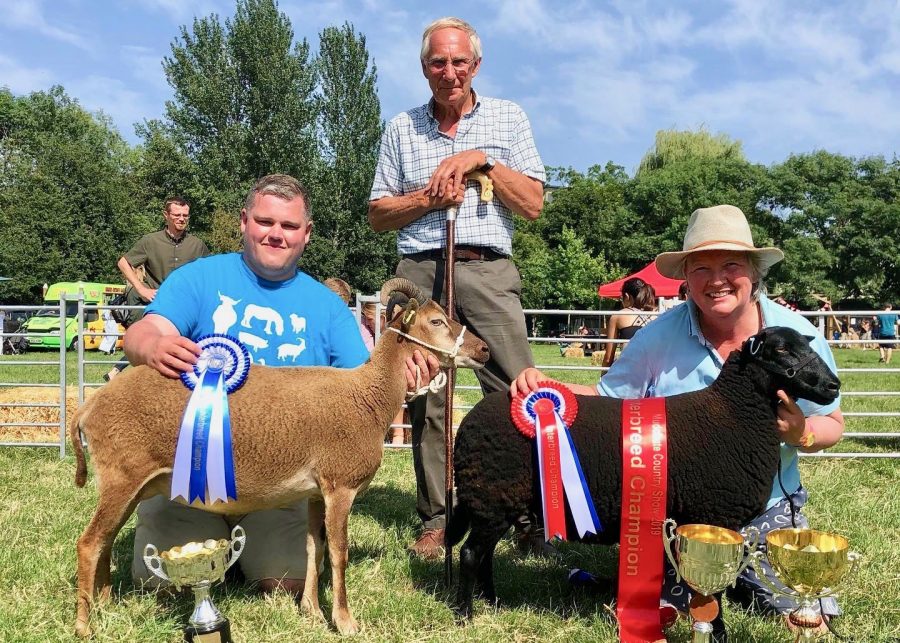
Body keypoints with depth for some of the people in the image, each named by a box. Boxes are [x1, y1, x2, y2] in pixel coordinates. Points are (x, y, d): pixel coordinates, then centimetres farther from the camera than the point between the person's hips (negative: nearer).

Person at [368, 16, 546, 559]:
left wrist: (483, 160, -6)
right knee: (426, 398, 1)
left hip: (490, 271, -1)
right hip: (422, 274, 1)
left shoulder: (508, 118, 11)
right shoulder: (402, 129, 14)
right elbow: (378, 214, 13)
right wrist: (429, 197, -4)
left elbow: (533, 204, 4)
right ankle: (436, 519, 10)